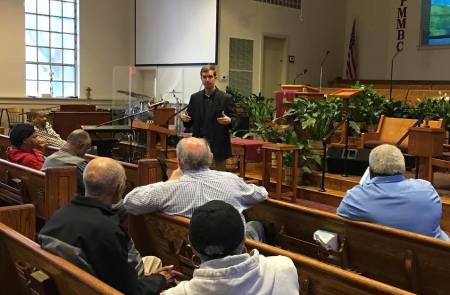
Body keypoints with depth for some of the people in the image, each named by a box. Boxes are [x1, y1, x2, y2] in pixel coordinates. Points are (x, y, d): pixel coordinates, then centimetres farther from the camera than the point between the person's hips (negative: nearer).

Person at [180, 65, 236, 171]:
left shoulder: (226, 98, -1)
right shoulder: (195, 98, 10)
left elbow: (235, 119, 0)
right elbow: (189, 124, 14)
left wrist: (229, 120, -22)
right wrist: (185, 119, -8)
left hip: (218, 147, -3)